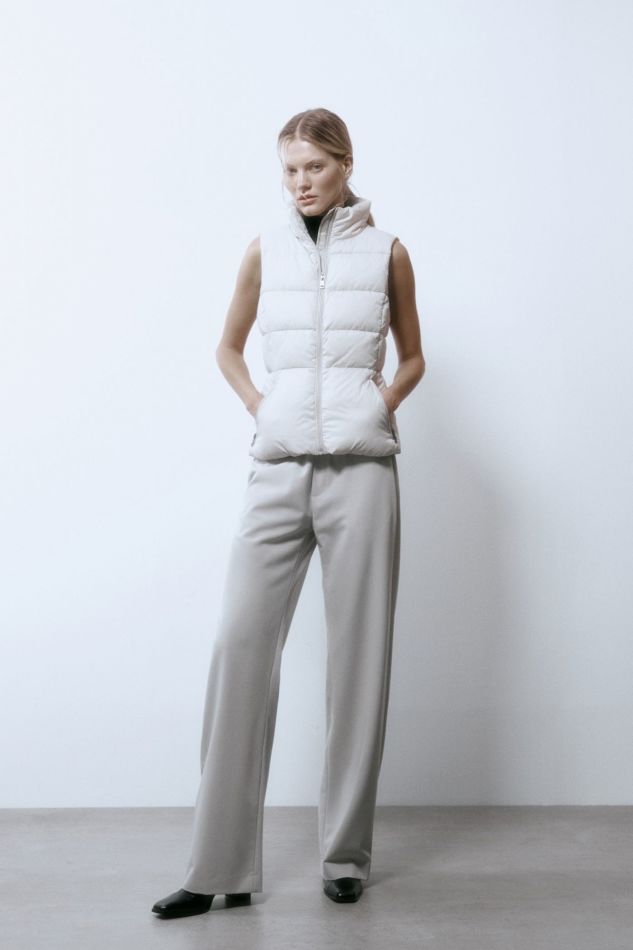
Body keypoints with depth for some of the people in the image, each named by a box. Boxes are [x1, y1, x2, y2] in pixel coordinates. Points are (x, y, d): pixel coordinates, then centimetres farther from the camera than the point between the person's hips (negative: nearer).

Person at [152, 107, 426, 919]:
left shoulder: (387, 254, 7)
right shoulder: (265, 250, 10)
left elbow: (412, 357, 18)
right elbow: (228, 348, 20)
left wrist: (382, 408, 1)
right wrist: (258, 405, 4)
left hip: (359, 465, -1)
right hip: (278, 467, 1)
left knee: (358, 650, 1)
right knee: (240, 642, -6)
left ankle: (346, 853, 14)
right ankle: (221, 866, 1)